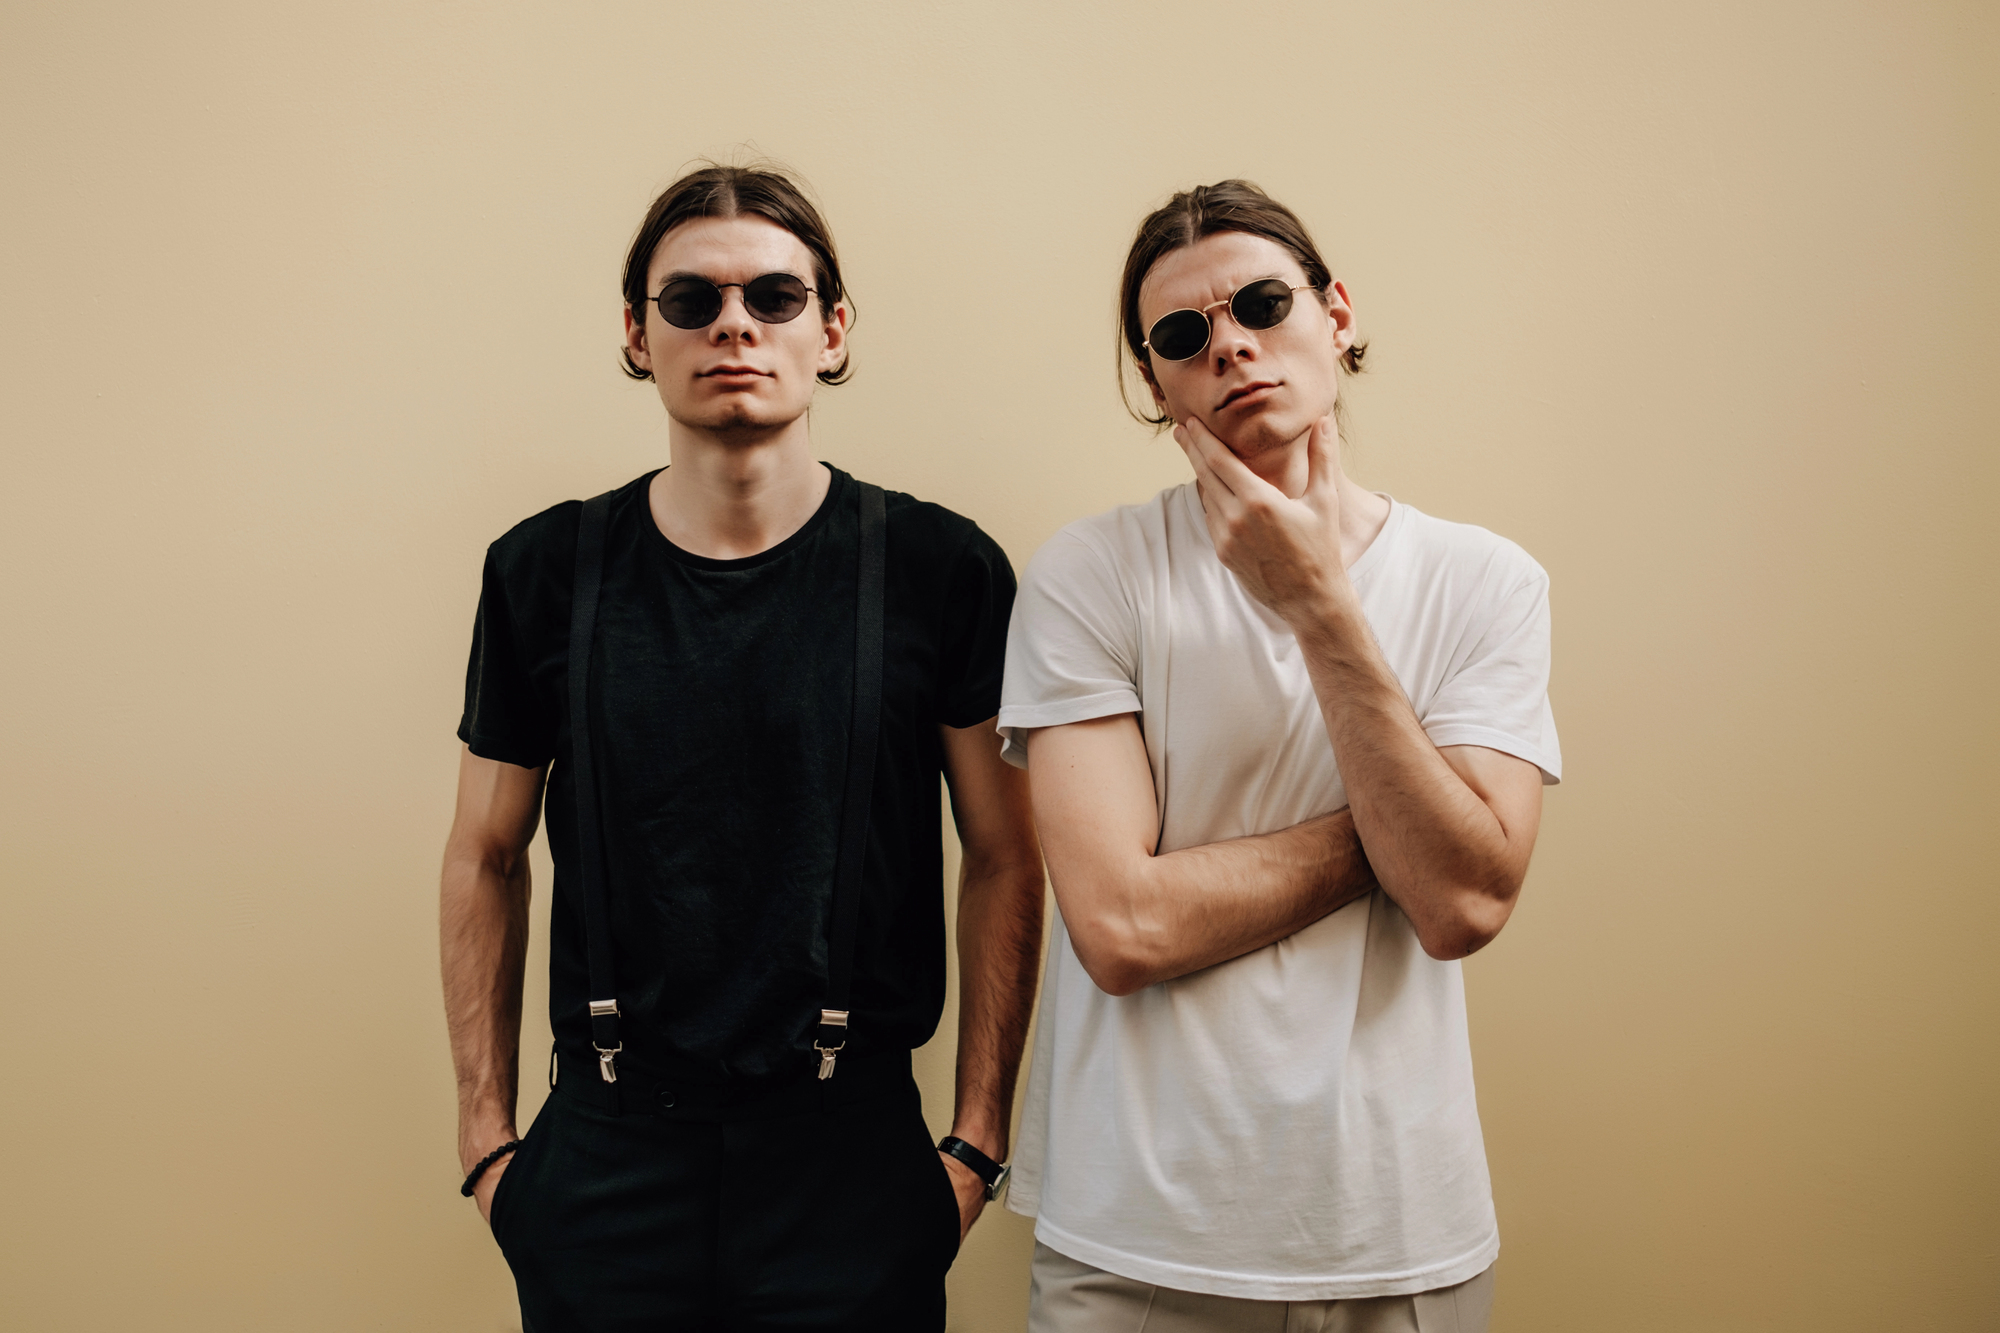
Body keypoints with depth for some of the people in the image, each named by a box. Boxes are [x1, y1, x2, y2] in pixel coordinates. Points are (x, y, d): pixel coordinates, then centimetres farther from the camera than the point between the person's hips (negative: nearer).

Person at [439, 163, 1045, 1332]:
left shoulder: (941, 568, -6)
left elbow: (1004, 860, -1)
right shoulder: (548, 570, 0)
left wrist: (979, 1142, -3)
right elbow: (486, 859, 7)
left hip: (854, 1153, -1)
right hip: (604, 1155, 2)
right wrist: (486, 1137, 5)